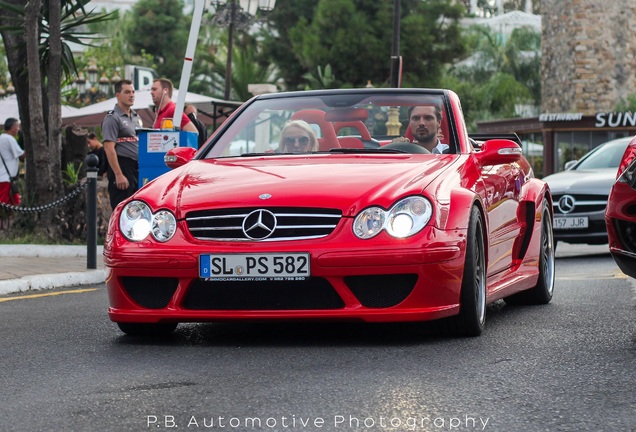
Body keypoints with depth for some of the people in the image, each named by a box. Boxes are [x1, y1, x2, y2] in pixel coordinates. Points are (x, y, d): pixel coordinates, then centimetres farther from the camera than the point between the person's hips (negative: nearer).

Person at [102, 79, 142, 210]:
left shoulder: (136, 117, 19)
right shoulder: (112, 118, -7)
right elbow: (109, 148, -15)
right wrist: (118, 175, -21)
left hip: (138, 169, 8)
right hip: (122, 167, -8)